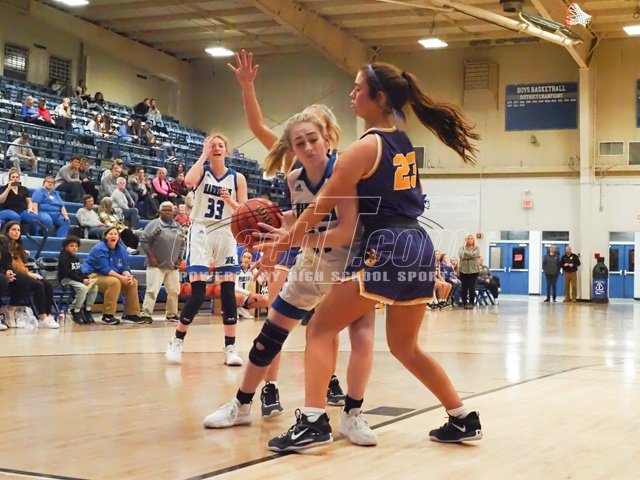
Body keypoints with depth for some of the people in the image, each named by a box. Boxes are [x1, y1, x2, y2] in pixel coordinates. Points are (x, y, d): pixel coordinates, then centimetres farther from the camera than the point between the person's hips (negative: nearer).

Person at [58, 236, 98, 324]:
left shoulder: (76, 258, 17)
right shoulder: (64, 258, -9)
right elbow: (68, 273, -18)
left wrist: (86, 279, -4)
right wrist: (82, 280, -22)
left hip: (77, 279, 8)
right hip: (66, 280, -8)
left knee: (94, 287, -8)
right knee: (82, 288, -33)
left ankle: (87, 310, -2)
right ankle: (76, 312, -21)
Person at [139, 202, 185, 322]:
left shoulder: (178, 227, 11)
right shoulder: (154, 224, -6)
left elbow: (182, 244, 19)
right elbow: (143, 241, -9)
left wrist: (179, 258, 7)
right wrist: (151, 257, -13)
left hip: (173, 266, 6)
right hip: (156, 265, -6)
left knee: (174, 291, 10)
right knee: (152, 290, -13)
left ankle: (171, 314, 23)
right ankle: (146, 314, -12)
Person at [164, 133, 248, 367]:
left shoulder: (237, 178, 4)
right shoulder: (202, 171, 1)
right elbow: (188, 181, -23)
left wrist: (230, 202, -18)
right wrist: (203, 155, -14)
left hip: (225, 233, 2)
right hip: (200, 232, -2)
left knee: (228, 290, -4)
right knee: (198, 291, -10)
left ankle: (230, 347, 3)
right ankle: (177, 342, 7)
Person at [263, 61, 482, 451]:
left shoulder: (364, 148, -9)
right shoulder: (404, 142, 14)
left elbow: (320, 209, -7)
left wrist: (279, 244, 2)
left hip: (387, 249, -8)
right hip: (418, 246, 8)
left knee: (321, 329, 0)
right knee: (405, 347, 21)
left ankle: (314, 422, -9)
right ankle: (464, 420, 22)